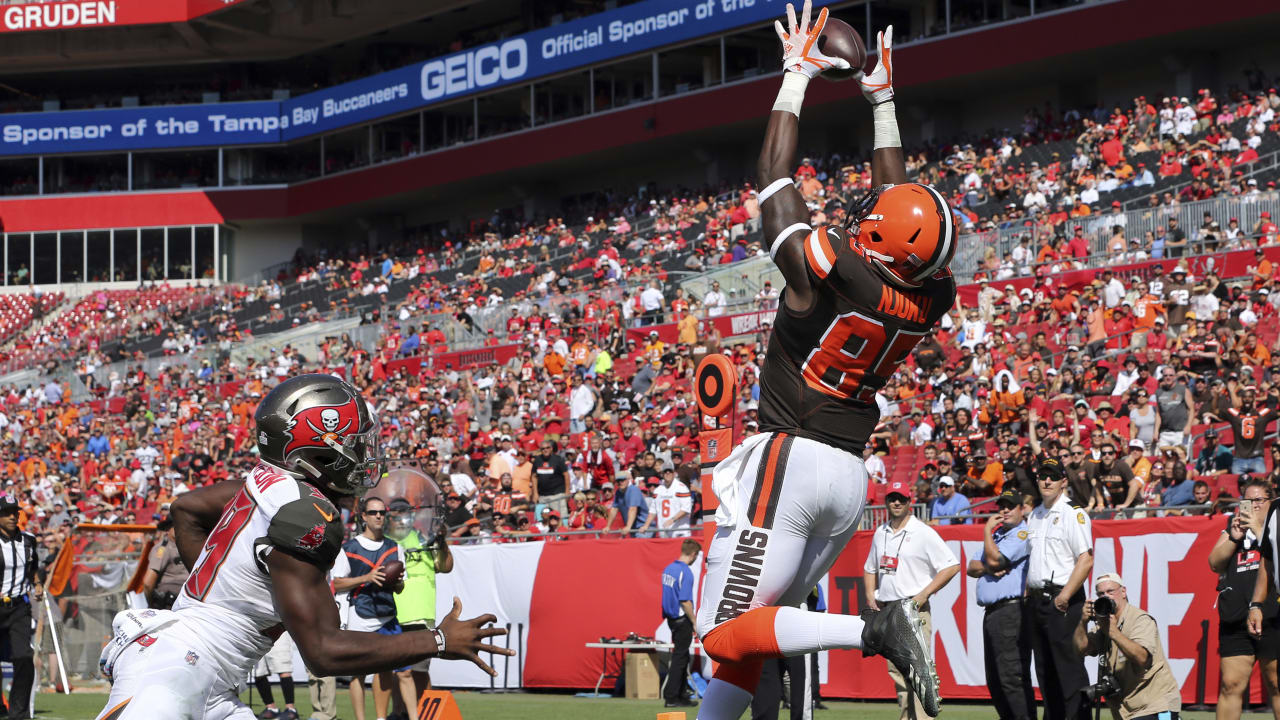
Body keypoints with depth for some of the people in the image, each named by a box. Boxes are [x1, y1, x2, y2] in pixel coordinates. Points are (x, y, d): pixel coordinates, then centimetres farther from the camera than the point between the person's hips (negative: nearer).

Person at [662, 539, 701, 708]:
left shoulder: (668, 568, 9)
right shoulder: (685, 572, -18)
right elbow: (685, 601, -22)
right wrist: (695, 622, -15)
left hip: (671, 617, 9)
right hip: (682, 619, -9)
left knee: (681, 656, 16)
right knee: (679, 658, -3)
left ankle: (679, 695, 21)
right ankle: (671, 697, -2)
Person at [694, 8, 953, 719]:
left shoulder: (824, 268, -14)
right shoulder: (928, 299, 2)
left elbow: (774, 179, -1)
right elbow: (899, 204, 18)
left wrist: (797, 74, 10)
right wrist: (883, 101, 27)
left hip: (791, 459, -7)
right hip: (851, 475, 7)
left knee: (727, 630, -10)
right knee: (746, 635, 13)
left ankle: (874, 629, -23)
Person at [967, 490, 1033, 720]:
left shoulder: (1023, 534, -4)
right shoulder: (997, 535, 24)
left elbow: (995, 559, -14)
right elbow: (972, 567, 17)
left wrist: (987, 530, -1)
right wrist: (988, 567, -4)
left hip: (1011, 610, -10)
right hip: (991, 612, 10)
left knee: (1012, 675, -16)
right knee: (994, 679, 11)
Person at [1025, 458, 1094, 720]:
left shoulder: (1074, 514, -7)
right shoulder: (1034, 516, 18)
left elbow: (1086, 560, -16)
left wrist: (1065, 596, -20)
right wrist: (1026, 593, 13)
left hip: (1063, 602, -8)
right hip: (1035, 601, 8)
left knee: (1069, 666, -11)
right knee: (1044, 670, 11)